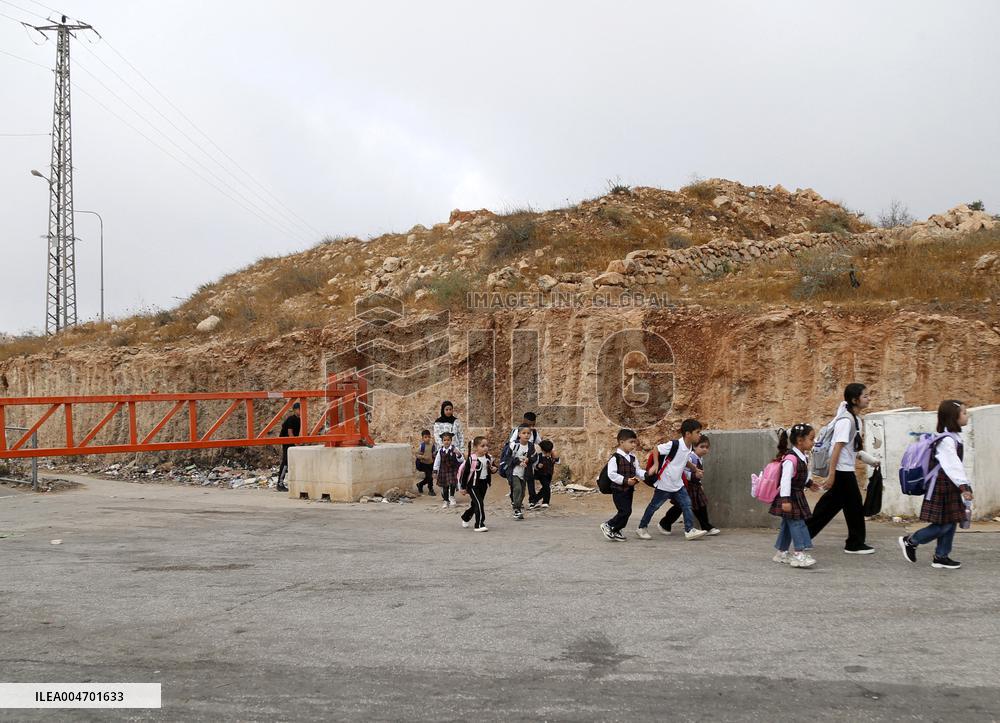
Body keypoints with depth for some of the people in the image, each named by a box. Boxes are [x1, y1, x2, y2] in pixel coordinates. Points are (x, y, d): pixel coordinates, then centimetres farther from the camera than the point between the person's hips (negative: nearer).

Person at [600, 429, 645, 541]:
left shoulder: (632, 458, 11)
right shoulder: (615, 457, -14)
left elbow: (637, 471, 14)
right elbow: (611, 474, -19)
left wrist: (646, 474, -5)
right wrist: (625, 480, -22)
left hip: (629, 490, 8)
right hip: (619, 490, -8)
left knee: (627, 512, 10)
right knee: (625, 511, -12)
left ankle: (615, 531, 25)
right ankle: (608, 526, 6)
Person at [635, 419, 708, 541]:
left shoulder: (689, 448, 2)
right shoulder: (675, 445, -24)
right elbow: (656, 449, -17)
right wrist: (655, 465, -24)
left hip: (678, 484, 7)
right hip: (664, 484, -7)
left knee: (687, 505, -3)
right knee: (654, 506, 6)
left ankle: (689, 530, -1)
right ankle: (641, 528, 19)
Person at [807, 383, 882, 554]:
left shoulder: (857, 419, 10)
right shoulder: (846, 421, -18)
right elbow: (837, 448, -21)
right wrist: (831, 475, -23)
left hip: (846, 470, 9)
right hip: (842, 471, -9)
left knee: (830, 505, 13)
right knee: (854, 506, 2)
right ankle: (855, 544, 15)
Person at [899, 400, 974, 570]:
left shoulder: (955, 437, 12)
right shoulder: (947, 440, -19)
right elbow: (952, 465, -26)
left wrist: (964, 485, 18)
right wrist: (964, 486, -31)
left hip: (950, 486, 10)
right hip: (942, 486, -10)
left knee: (950, 523, 9)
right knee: (943, 525, -6)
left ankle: (941, 557, 16)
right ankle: (910, 541, 9)